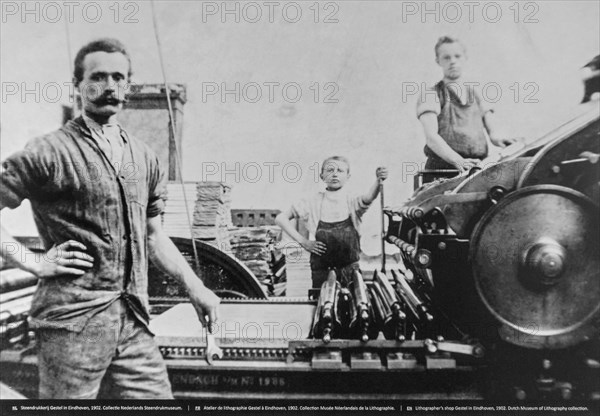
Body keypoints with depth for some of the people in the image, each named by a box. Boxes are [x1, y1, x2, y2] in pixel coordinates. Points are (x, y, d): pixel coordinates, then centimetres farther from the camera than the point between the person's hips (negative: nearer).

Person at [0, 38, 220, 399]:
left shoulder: (144, 157, 13)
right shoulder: (51, 152, -6)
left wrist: (195, 287, 11)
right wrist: (33, 262, -11)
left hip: (135, 322, 5)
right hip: (74, 320, -5)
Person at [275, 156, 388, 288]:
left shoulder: (352, 201, -3)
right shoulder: (314, 202, -2)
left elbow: (368, 198, -26)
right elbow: (281, 218, 0)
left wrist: (378, 182, -46)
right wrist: (302, 241, -7)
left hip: (350, 270, 0)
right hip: (321, 271, 0)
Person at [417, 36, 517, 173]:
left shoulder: (477, 95, 23)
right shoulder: (431, 96, 7)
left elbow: (493, 132, 12)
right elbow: (431, 137, -9)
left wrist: (498, 139, -14)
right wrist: (458, 160, -26)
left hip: (478, 171, 4)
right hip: (442, 170, -4)